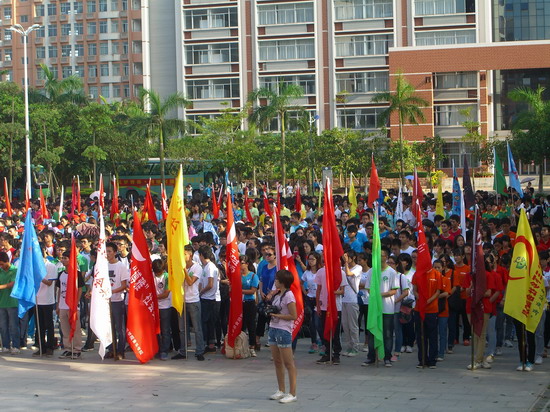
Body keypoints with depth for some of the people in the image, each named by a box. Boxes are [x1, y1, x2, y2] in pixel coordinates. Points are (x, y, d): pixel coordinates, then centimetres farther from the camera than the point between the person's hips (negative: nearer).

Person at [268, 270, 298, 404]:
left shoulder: (288, 295, -14)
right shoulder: (277, 295, 13)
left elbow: (294, 316, -17)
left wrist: (277, 315, -16)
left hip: (283, 331, -9)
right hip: (273, 329, 9)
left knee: (288, 363, -4)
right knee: (277, 362, 14)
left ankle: (292, 394, -1)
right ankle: (281, 391, 24)